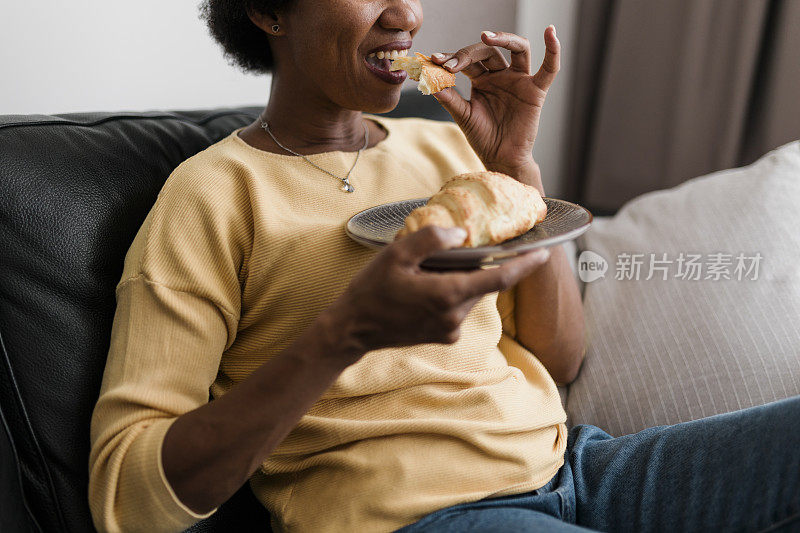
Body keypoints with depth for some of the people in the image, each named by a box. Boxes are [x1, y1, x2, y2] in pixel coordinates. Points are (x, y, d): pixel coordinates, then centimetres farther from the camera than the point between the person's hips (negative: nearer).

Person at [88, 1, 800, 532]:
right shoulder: (214, 194, -5)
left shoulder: (444, 145, 12)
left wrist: (515, 163, -2)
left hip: (565, 458, 6)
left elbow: (558, 360, 9)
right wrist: (346, 333, -25)